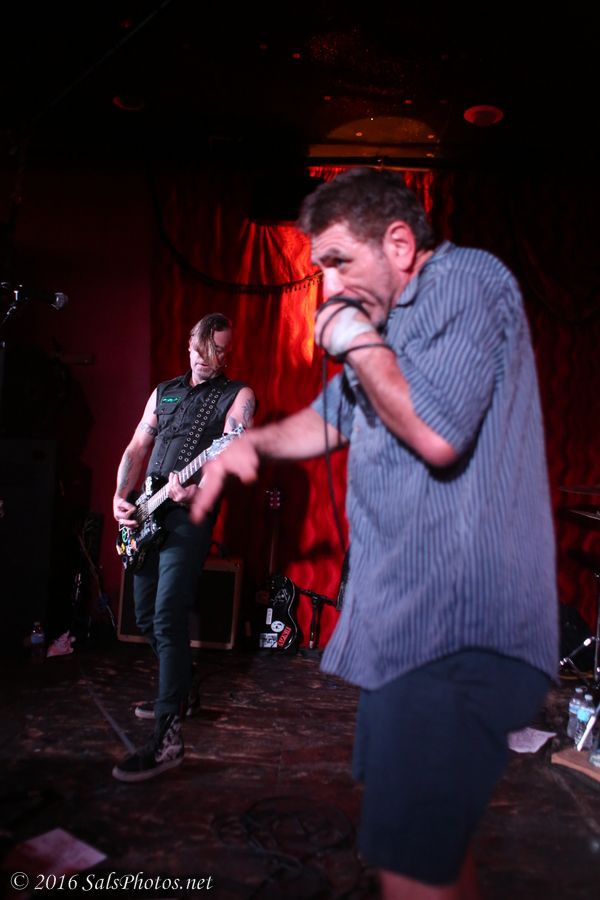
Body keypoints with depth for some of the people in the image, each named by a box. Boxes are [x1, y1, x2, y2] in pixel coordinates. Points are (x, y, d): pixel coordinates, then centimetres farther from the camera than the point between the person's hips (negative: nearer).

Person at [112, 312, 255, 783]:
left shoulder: (238, 395, -1)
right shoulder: (163, 391, 18)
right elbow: (136, 449, 16)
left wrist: (194, 489, -34)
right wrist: (120, 497, 0)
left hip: (190, 515, -7)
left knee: (168, 619, -16)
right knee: (146, 617, 15)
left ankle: (168, 738, -13)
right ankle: (177, 693, 36)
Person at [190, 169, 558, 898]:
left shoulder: (466, 279, -11)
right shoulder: (387, 320, 17)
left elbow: (436, 433, -25)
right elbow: (330, 419, 27)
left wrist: (358, 343, -10)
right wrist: (251, 444, 10)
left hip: (457, 629, -10)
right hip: (410, 622, 10)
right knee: (430, 832, 23)